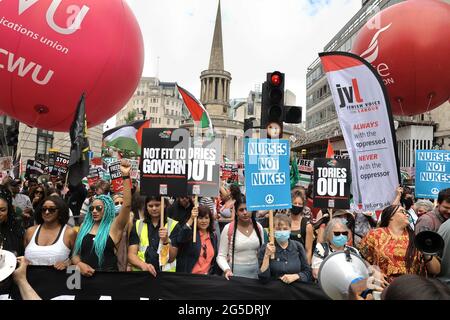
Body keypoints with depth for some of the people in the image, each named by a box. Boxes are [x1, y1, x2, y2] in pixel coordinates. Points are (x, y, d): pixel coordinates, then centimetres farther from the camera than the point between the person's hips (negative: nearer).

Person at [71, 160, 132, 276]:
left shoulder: (114, 227, -2)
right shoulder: (85, 226, 12)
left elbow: (127, 205, -17)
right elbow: (76, 254, 16)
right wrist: (80, 264, -6)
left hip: (108, 275, -3)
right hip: (85, 274, 3)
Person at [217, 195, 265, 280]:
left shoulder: (259, 227, 1)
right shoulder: (228, 229, -9)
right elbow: (221, 256, -6)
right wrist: (227, 269, -23)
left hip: (255, 272, 3)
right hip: (235, 272, -3)